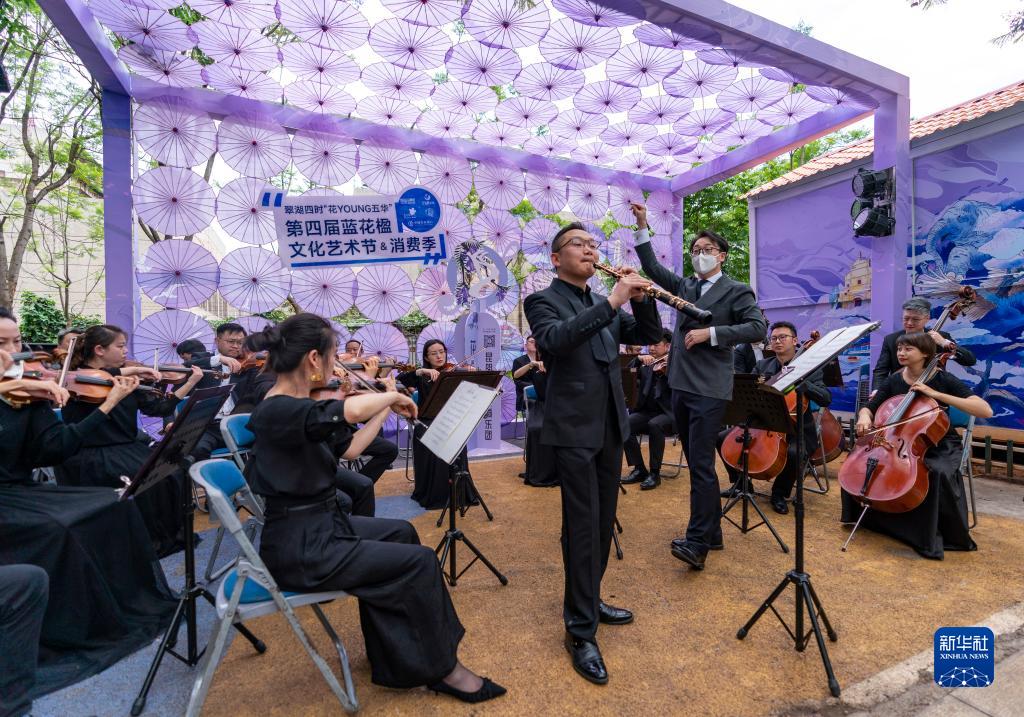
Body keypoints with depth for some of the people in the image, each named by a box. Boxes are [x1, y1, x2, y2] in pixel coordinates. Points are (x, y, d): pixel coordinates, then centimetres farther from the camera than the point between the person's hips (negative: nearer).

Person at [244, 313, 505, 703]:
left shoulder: (291, 405, 6)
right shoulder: (277, 410, -25)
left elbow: (348, 447, 13)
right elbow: (350, 411, -45)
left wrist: (389, 406, 13)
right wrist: (394, 395, -25)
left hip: (318, 527, 10)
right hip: (300, 549, -10)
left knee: (401, 533, 21)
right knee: (420, 562, -8)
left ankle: (401, 654, 34)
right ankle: (444, 668, 14)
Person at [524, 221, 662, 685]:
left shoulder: (604, 304, 15)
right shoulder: (543, 301, -4)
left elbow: (649, 335, 10)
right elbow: (555, 340, -25)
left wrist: (640, 299, -7)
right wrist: (610, 303, -27)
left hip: (610, 427, 7)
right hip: (574, 429, -7)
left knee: (603, 521, 15)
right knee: (582, 525, -4)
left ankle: (587, 599, 34)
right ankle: (580, 631, 11)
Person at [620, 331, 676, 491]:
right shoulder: (646, 365, 13)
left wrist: (668, 372, -28)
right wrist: (639, 358, -15)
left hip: (669, 413, -4)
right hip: (646, 411, 4)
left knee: (654, 425, -36)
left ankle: (655, 473, -20)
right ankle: (639, 469, -9)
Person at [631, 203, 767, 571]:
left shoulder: (736, 291, 1)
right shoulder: (684, 286, 16)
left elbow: (758, 327, -10)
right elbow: (652, 267, 11)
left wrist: (710, 332, -16)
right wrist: (642, 226, 5)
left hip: (709, 389, -6)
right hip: (680, 386, 6)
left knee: (701, 464, -10)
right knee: (696, 463, 13)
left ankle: (697, 542, -3)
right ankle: (712, 531, 25)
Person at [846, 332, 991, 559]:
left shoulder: (943, 379, -10)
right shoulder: (893, 381, 1)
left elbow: (986, 411, -20)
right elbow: (869, 409, 4)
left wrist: (937, 394, -27)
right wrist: (864, 417, -21)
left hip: (940, 445, -4)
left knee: (938, 473, -36)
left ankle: (932, 533, -14)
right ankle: (866, 515, 7)